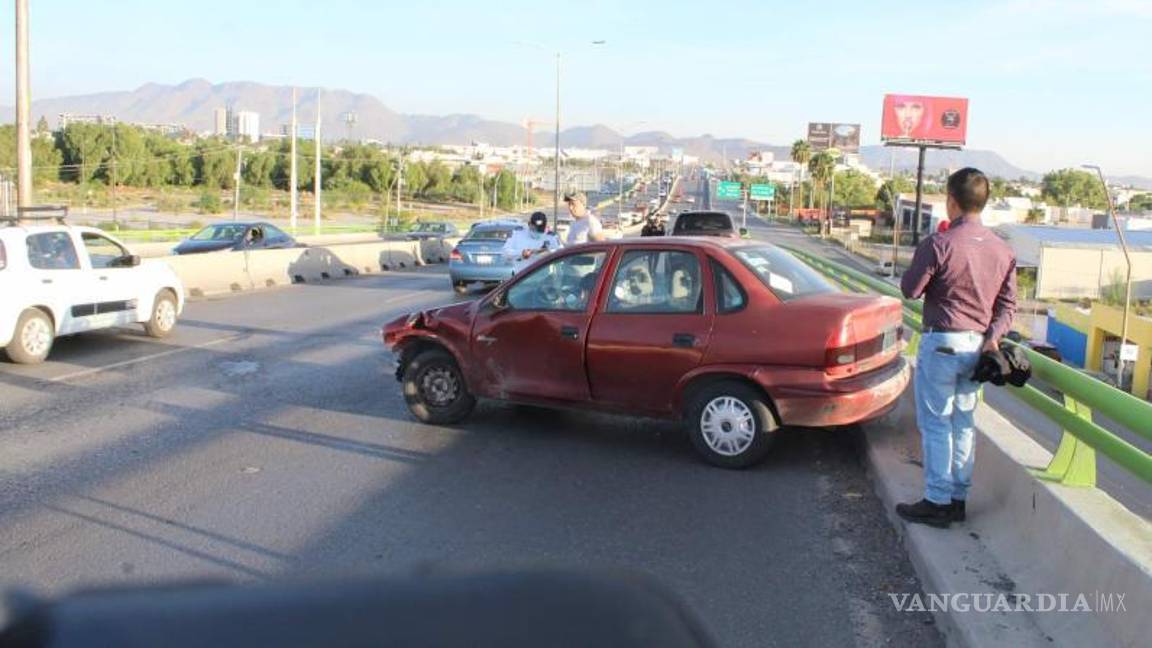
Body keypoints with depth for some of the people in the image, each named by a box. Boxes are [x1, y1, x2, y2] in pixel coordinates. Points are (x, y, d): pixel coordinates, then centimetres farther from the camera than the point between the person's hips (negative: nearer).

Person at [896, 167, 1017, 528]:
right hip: (978, 345, 7)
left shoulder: (939, 244, -16)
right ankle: (958, 499, 22)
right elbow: (1008, 304, 7)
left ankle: (938, 502, 5)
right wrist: (994, 335, -2)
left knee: (935, 424, 2)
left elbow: (910, 290, -7)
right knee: (963, 423, 15)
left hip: (942, 342, -6)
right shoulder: (1003, 250, 6)